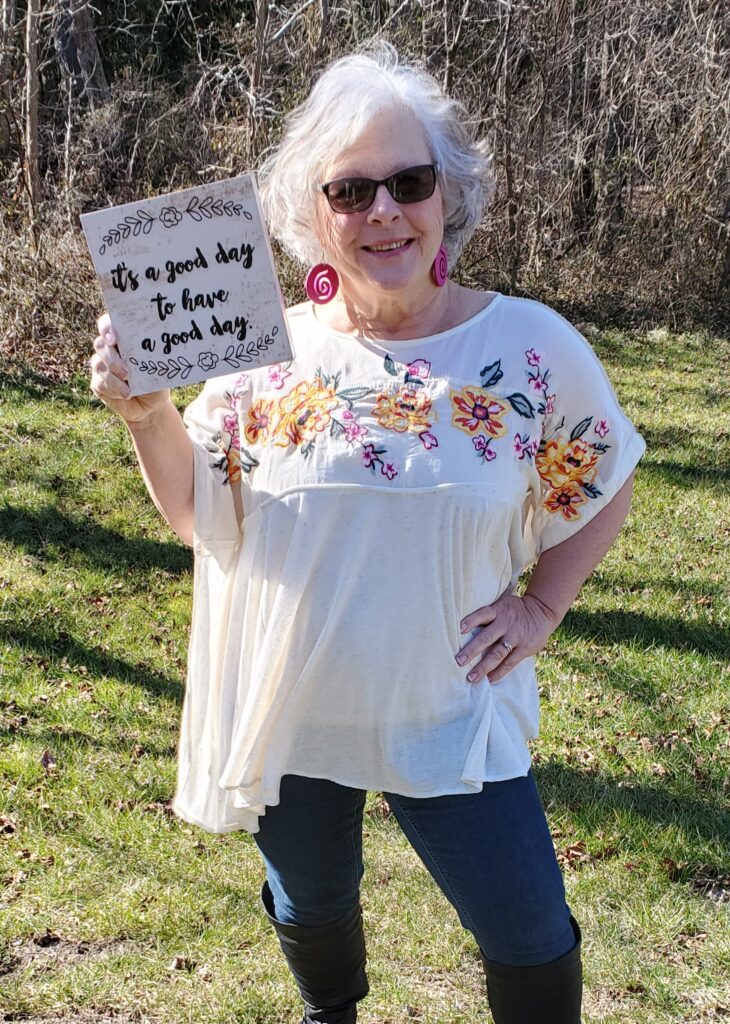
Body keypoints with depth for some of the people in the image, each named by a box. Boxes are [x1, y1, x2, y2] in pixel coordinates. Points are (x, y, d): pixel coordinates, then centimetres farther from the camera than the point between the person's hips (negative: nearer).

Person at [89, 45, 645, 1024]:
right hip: (287, 715, 2)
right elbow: (198, 512, 1)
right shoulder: (267, 351, -8)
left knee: (532, 945, 6)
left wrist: (540, 607, -3)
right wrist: (146, 413, -15)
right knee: (311, 911, 24)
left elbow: (606, 485, 5)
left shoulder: (533, 346, -11)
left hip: (450, 717, -2)